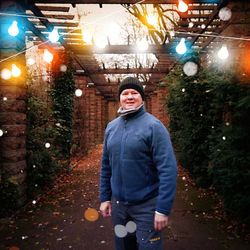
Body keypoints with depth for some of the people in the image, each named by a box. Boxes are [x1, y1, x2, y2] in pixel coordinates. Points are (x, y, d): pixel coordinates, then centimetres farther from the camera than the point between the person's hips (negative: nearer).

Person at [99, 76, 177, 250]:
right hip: (118, 203, 6)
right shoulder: (111, 127, 3)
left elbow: (168, 170, -18)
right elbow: (106, 167, 10)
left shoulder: (153, 126, -14)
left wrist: (163, 209, -20)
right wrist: (105, 197, 9)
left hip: (147, 205, -5)